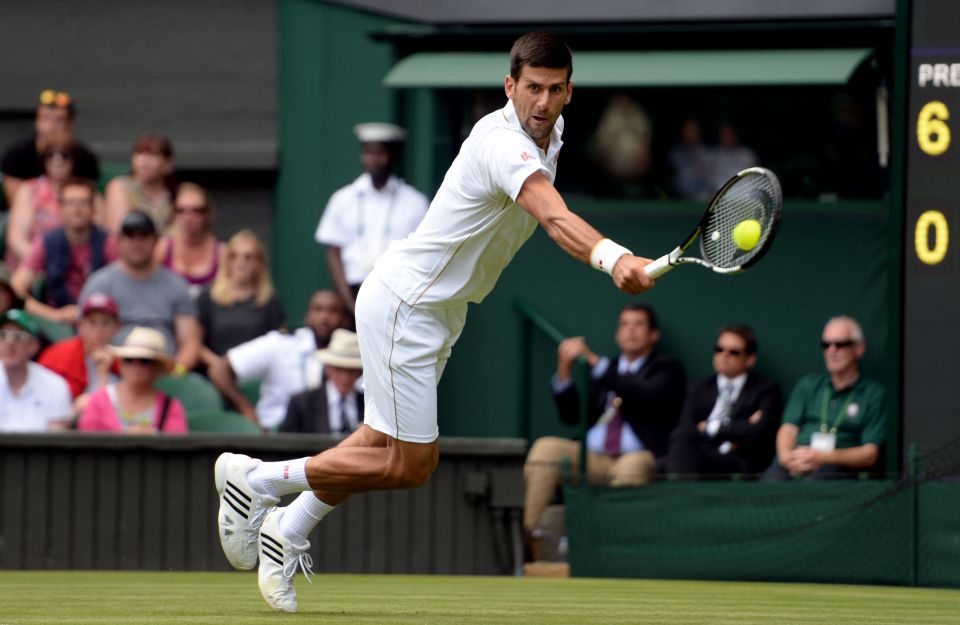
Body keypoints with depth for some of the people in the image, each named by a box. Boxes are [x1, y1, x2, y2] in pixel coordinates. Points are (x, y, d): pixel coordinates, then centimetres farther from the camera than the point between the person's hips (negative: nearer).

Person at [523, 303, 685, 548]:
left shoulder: (666, 369, 12)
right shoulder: (603, 370, 24)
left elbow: (647, 396, -11)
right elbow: (572, 415, 16)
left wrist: (595, 361, -15)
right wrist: (564, 370, 0)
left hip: (637, 457, -4)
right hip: (593, 458, 4)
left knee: (634, 465, -38)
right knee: (546, 447, -22)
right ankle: (524, 532, -30)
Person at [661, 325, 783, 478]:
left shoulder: (765, 391, 16)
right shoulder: (698, 390, 26)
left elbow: (757, 432, -5)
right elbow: (682, 433, 8)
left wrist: (712, 428, 5)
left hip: (740, 465, -4)